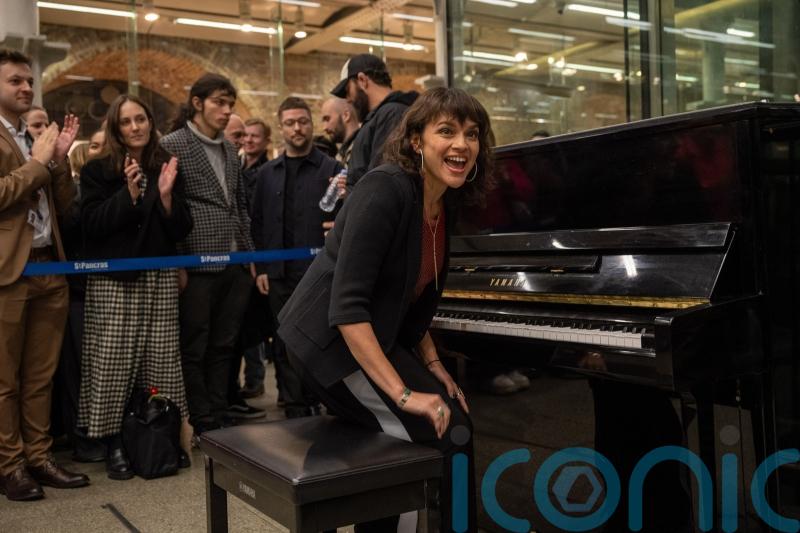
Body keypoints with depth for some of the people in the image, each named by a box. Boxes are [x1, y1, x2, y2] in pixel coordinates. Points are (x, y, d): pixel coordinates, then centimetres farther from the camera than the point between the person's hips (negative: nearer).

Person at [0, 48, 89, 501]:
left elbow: (65, 206, 13)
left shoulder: (38, 140, 17)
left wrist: (60, 159, 0)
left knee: (42, 374, 12)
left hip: (50, 268, 7)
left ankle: (39, 456, 21)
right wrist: (38, 162, -10)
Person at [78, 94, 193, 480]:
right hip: (113, 281, -2)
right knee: (113, 362, -3)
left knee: (160, 362, 2)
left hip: (160, 279, 2)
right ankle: (114, 443, 7)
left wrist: (166, 194, -11)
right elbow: (91, 224, -9)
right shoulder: (97, 171, 2)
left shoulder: (167, 168, 9)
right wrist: (129, 193, -18)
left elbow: (181, 231, 5)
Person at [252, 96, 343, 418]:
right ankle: (295, 409, 19)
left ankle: (317, 403, 16)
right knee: (285, 346, 9)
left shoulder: (331, 169, 1)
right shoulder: (268, 173, 12)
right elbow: (258, 223, 12)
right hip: (279, 276, 4)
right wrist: (261, 268, 6)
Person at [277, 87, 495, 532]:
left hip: (377, 337, 9)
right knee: (443, 434, -14)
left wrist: (432, 366, 8)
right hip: (332, 340, -9)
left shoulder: (447, 204, 4)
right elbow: (346, 305, -28)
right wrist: (403, 393, -28)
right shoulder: (386, 190, -23)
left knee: (455, 418, 5)